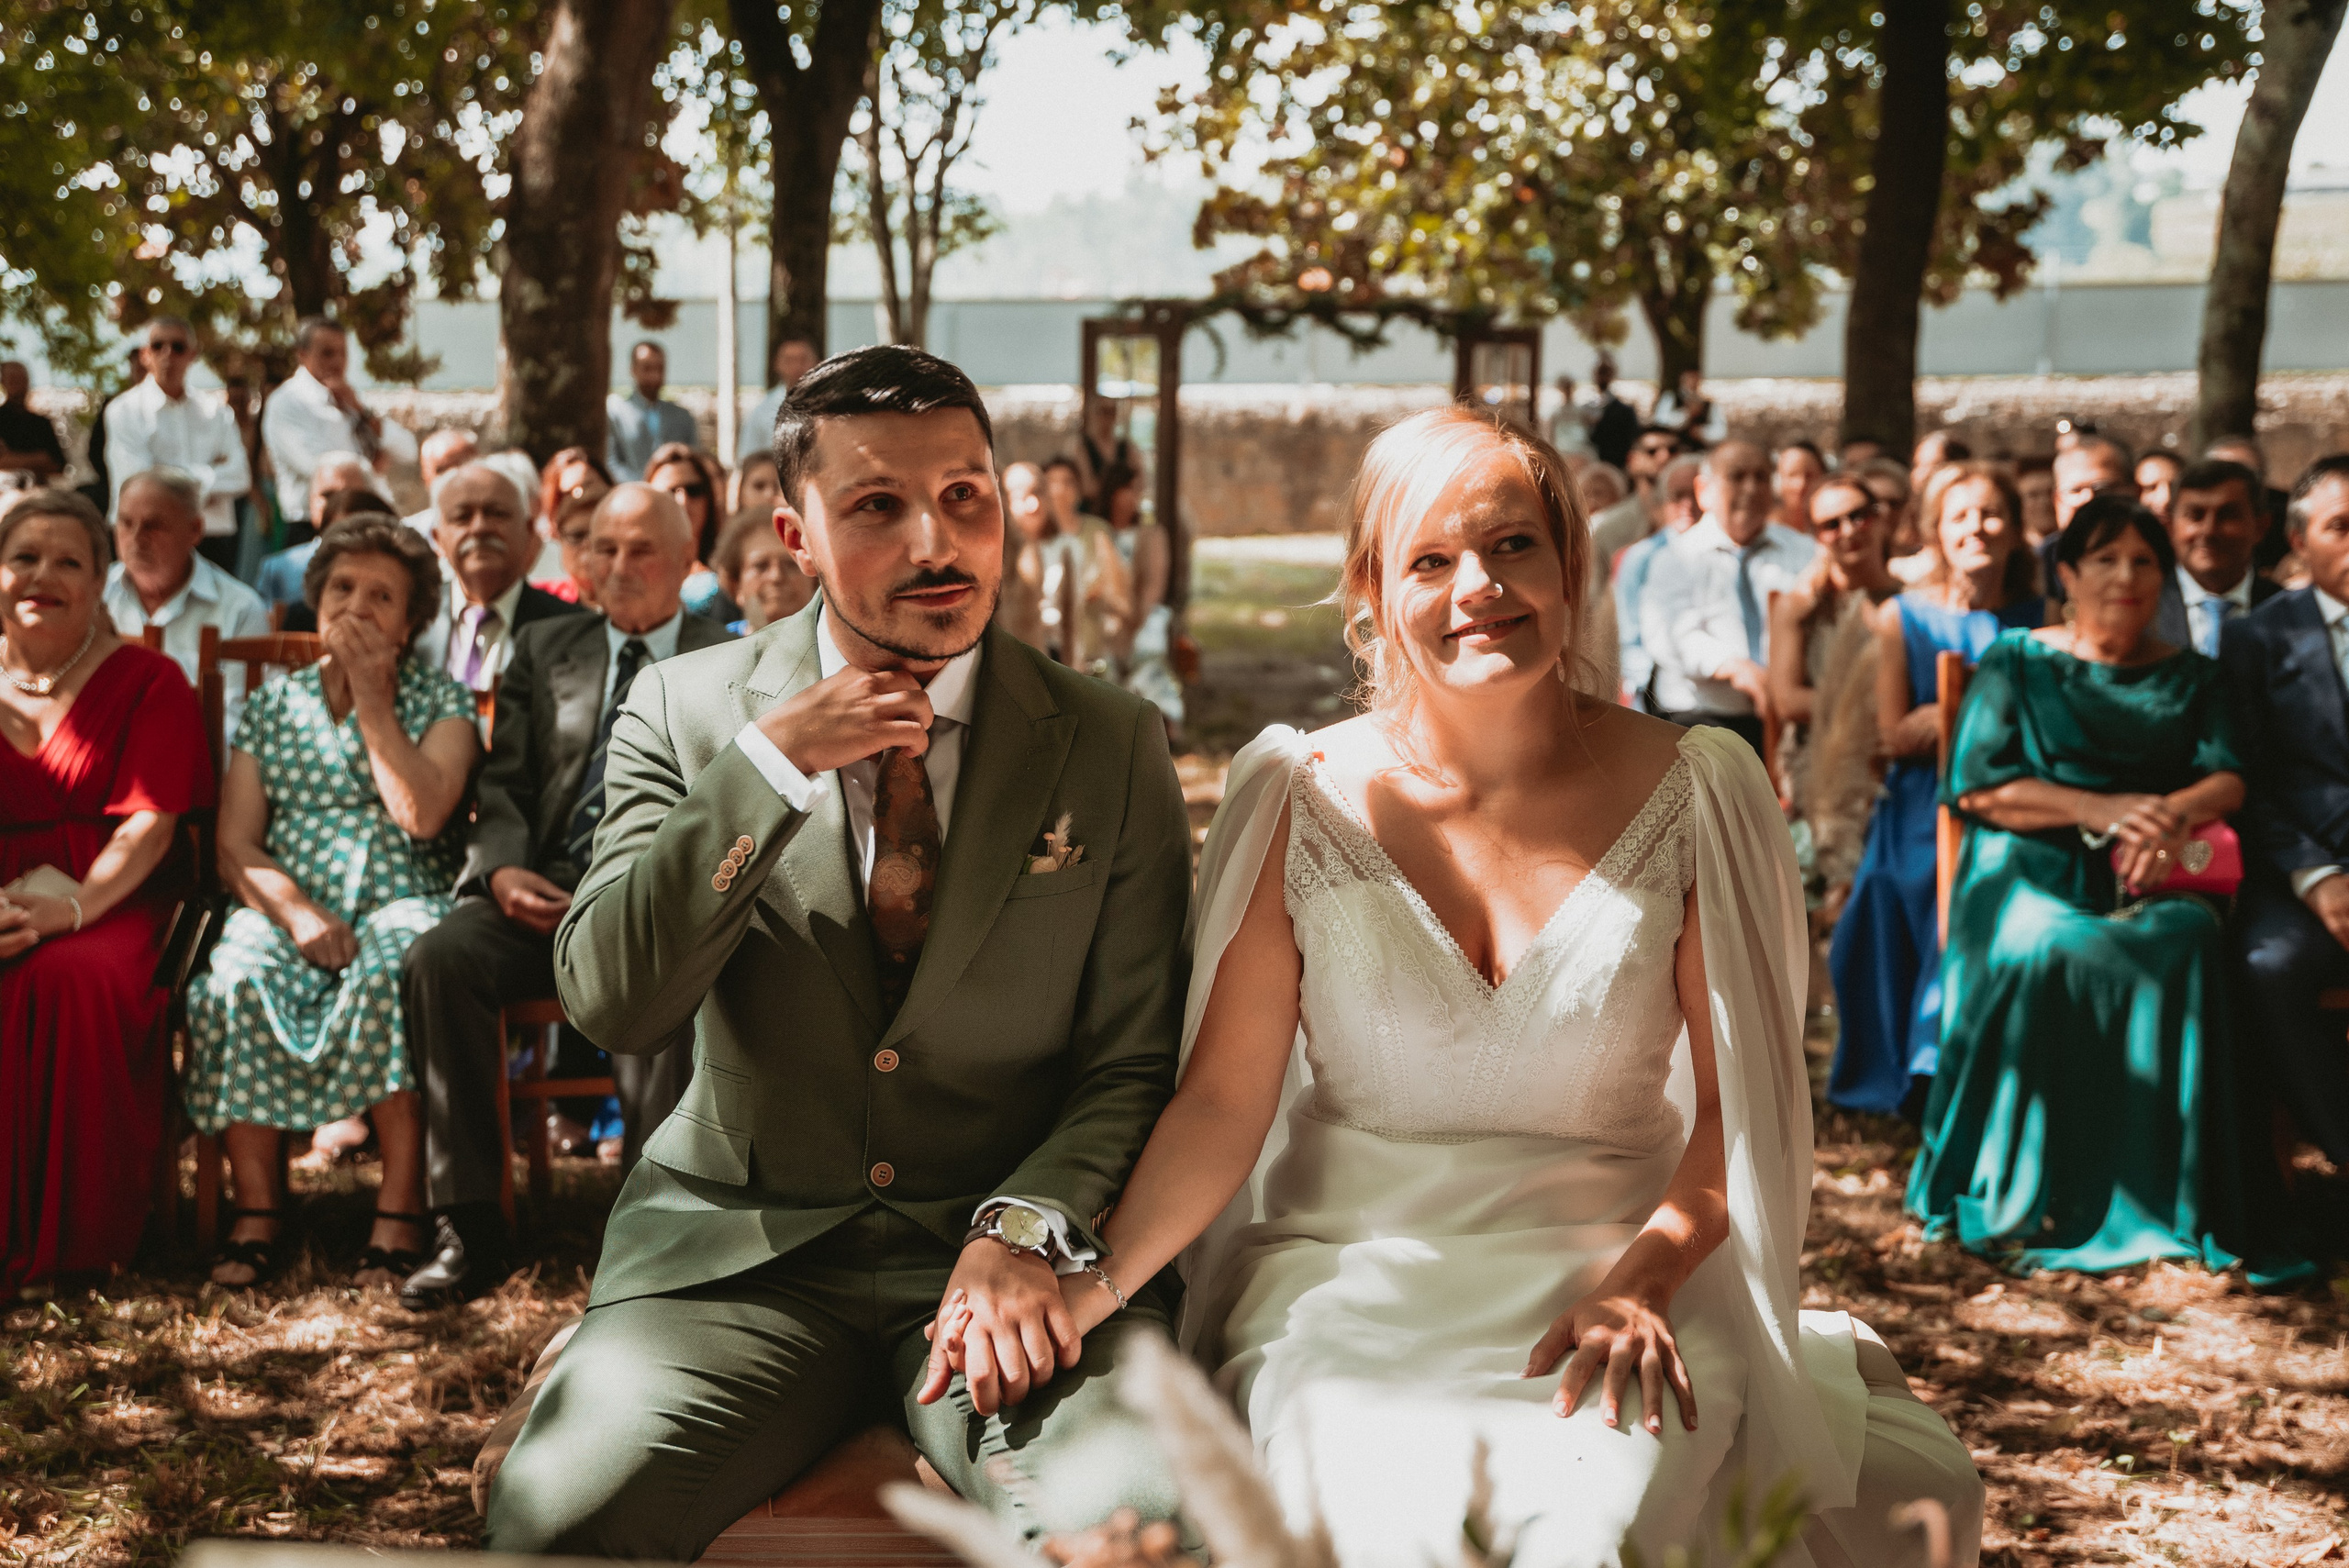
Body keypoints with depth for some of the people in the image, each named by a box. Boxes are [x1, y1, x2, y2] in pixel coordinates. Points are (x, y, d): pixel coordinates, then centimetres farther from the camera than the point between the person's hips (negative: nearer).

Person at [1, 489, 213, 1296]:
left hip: (111, 906, -2)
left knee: (74, 981, -36)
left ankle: (72, 1237, -25)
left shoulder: (147, 680, 5)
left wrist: (73, 908, -23)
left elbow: (149, 823, -6)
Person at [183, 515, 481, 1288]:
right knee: (236, 981, -32)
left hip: (402, 905, -2)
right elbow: (236, 846, 8)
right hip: (288, 908, 2)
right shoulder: (273, 704, 17)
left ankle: (401, 1214, -33)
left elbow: (422, 813, -10)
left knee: (394, 970, -38)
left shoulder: (440, 699, 10)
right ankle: (257, 1210, -23)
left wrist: (372, 700, -4)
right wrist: (297, 913, -11)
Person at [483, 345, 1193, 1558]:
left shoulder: (1113, 748, 4)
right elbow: (608, 1003, -6)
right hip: (739, 1254, 1)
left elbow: (1132, 1067, 5)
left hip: (1010, 1260, 0)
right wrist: (773, 764, -14)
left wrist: (1026, 1228, -14)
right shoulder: (687, 711, 4)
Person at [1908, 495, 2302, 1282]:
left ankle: (2170, 1200, -28)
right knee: (2048, 954, -36)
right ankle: (2025, 1201, -29)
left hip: (2149, 876, 2)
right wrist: (2097, 810, -13)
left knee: (2186, 943, -34)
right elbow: (1979, 785, 0)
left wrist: (2172, 815, -18)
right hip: (2032, 868, -2)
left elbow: (2227, 779, 6)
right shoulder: (2015, 663, 12)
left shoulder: (2190, 677, 20)